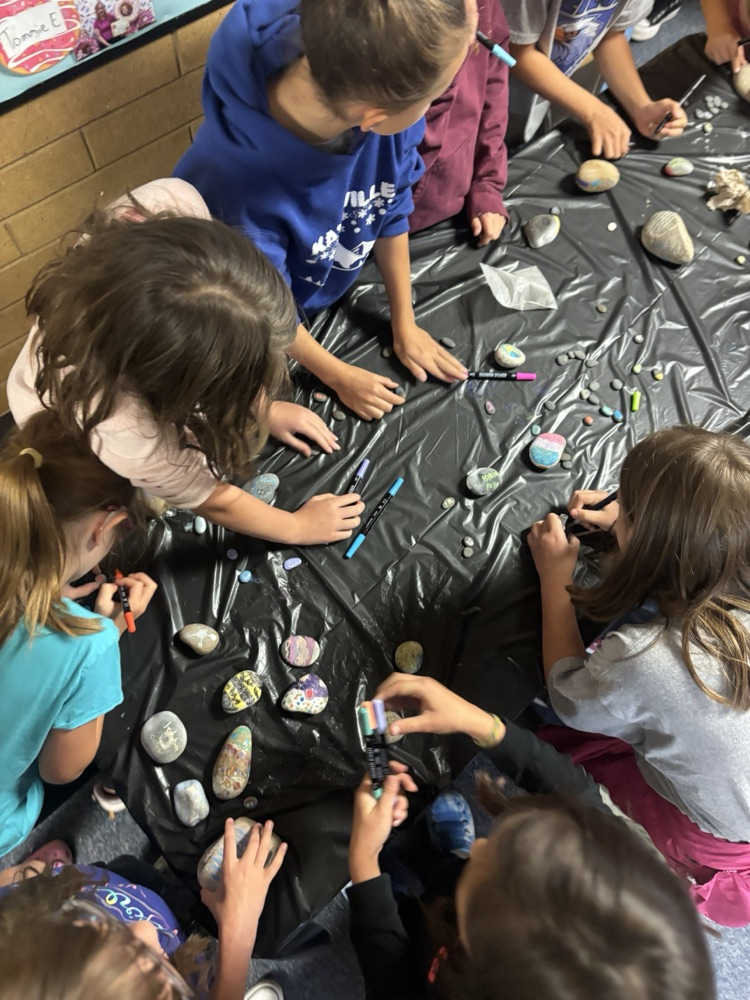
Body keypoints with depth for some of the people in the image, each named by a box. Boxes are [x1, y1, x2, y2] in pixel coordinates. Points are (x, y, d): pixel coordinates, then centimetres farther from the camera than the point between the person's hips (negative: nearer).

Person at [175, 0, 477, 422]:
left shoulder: (385, 97, -31)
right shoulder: (240, 187, -44)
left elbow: (392, 211, -12)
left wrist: (404, 324, -2)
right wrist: (339, 376, -10)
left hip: (331, 285, 3)